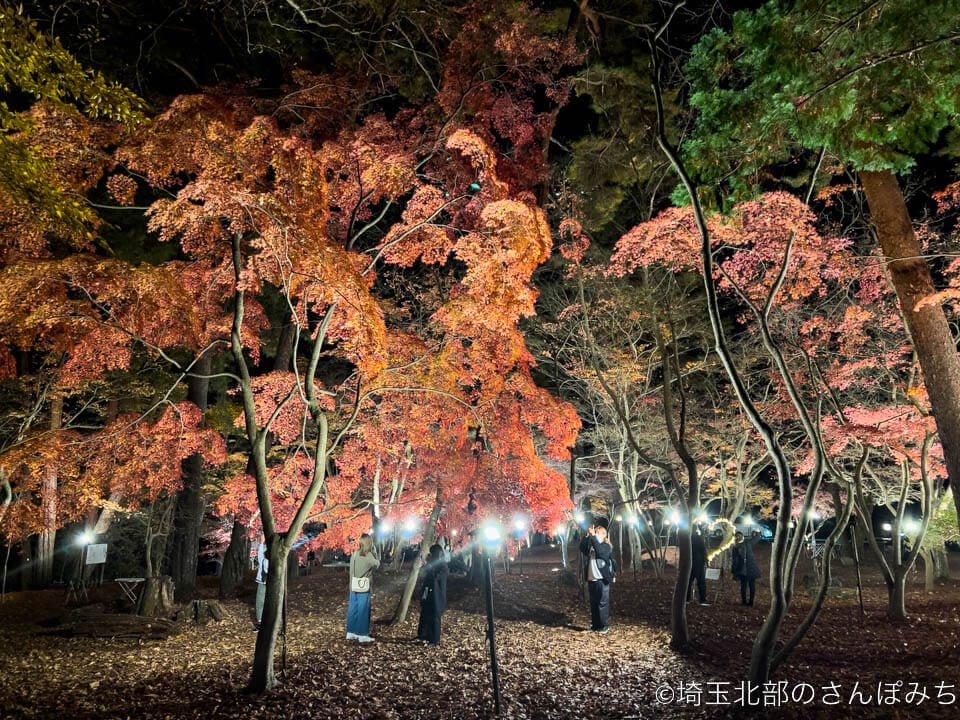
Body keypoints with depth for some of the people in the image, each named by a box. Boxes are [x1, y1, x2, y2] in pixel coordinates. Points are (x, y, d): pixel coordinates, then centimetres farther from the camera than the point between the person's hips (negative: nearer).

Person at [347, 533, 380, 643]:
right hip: (364, 588, -7)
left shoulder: (354, 554, 4)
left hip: (354, 587, 7)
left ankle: (351, 633, 21)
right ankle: (363, 635, 6)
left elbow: (352, 570, 10)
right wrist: (374, 552, 4)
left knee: (353, 609, 13)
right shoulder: (368, 555, -15)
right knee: (363, 611, 1)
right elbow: (377, 564, 1)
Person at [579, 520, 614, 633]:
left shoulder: (606, 546, -5)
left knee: (602, 604, -1)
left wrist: (593, 536, -27)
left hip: (602, 580, -5)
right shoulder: (590, 545, 11)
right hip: (591, 580, 6)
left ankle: (604, 626, 7)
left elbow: (600, 551, -26)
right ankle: (595, 625, 20)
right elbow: (582, 548, -8)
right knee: (593, 604, 11)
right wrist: (587, 535, -18)